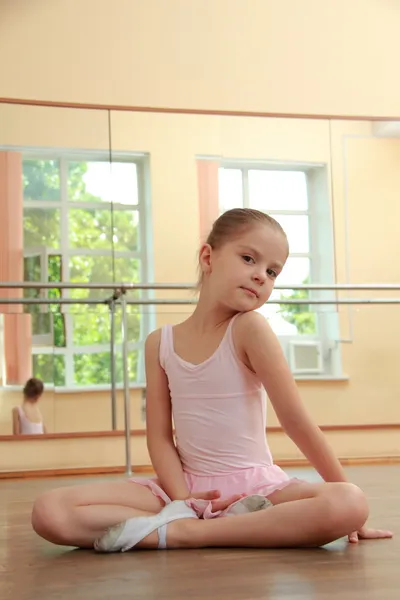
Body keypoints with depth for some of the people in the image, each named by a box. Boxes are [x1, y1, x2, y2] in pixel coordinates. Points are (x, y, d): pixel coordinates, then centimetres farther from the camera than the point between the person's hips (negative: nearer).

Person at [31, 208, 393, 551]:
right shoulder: (160, 343, 0)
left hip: (255, 485, -1)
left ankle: (181, 533, -29)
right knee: (49, 512, -18)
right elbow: (159, 436, -1)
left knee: (349, 504, -34)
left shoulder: (249, 328, -8)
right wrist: (181, 500, -18)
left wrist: (345, 499, -9)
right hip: (186, 488, 2)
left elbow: (296, 419, -9)